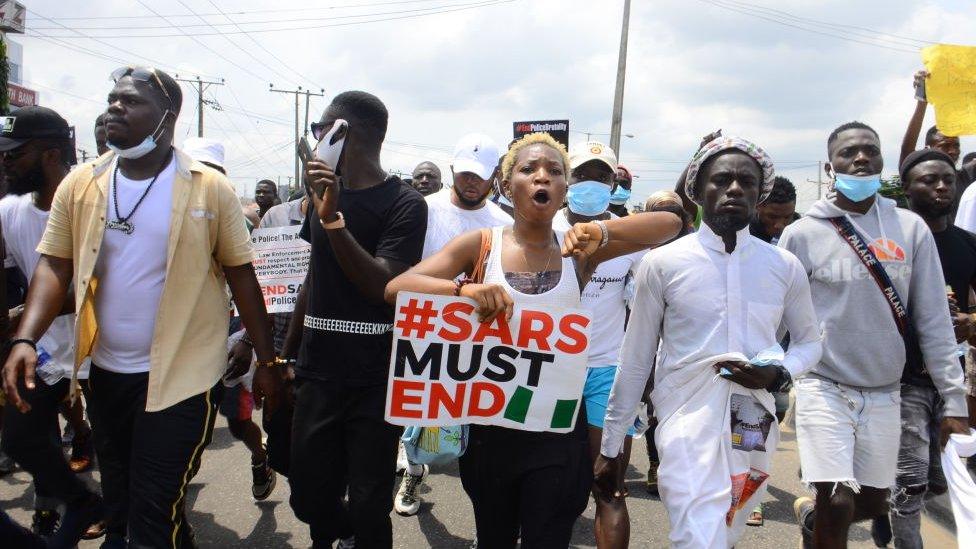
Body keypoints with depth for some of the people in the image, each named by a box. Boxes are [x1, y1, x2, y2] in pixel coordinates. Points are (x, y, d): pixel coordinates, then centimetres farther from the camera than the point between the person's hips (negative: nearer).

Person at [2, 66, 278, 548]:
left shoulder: (210, 189, -8)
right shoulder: (79, 185, 1)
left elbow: (240, 274, -3)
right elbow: (54, 267, 1)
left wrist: (266, 360, -3)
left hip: (182, 376, -4)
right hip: (106, 372, 4)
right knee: (118, 500, 21)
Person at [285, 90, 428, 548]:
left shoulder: (404, 203, -8)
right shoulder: (325, 192, 13)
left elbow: (381, 285, -19)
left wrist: (332, 217, -24)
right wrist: (286, 352, 20)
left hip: (375, 380, -6)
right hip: (318, 371, 6)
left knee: (368, 509, -1)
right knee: (310, 498, 11)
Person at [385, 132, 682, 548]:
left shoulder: (579, 251, -1)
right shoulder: (480, 245, -4)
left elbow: (670, 224, -8)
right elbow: (395, 288, -13)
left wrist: (602, 230, -26)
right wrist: (464, 289, -31)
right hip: (490, 422, 1)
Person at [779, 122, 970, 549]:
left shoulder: (911, 229, 0)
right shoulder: (802, 233, -7)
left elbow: (934, 320, 1)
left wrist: (954, 400, -1)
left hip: (884, 393, 4)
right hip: (824, 387, -3)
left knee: (872, 505, 14)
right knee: (837, 504, -11)